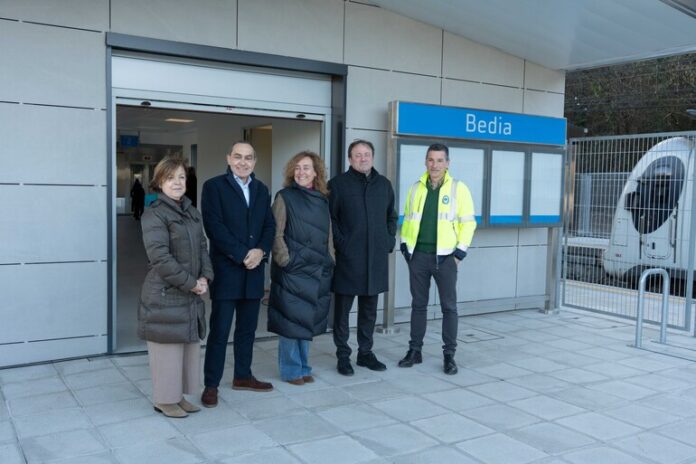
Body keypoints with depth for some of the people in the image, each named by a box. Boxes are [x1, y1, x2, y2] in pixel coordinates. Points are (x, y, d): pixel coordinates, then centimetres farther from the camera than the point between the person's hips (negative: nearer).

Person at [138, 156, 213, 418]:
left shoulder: (192, 213, 12)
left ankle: (179, 395, 27)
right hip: (165, 295, -8)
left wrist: (205, 277, -3)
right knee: (168, 348, 2)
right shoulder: (154, 214, -12)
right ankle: (164, 399, 17)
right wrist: (190, 283, -17)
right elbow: (160, 257, -19)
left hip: (191, 294, 8)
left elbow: (202, 247, 13)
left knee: (189, 345, 13)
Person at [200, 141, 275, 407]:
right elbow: (214, 226, -13)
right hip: (226, 270, -5)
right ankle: (211, 384, 8)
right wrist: (242, 255, -17)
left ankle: (243, 376, 27)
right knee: (219, 330, -2)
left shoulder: (261, 190, 14)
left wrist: (260, 251, -10)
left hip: (254, 270, 5)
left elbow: (269, 225, 9)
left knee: (247, 328, 14)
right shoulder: (214, 186, -3)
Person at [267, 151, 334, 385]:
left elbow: (328, 235, 14)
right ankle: (291, 370, 12)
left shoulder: (322, 200, 11)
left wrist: (330, 262, 9)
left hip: (318, 271, 5)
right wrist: (286, 261, -14)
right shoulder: (285, 197, -4)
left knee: (308, 320, 12)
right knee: (291, 320, 1)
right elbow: (276, 234, -7)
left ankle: (303, 366, 23)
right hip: (292, 270, -5)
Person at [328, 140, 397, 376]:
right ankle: (343, 356, 14)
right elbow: (330, 218, -3)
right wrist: (339, 243, -11)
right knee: (343, 307, 3)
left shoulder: (384, 184, 12)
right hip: (347, 257, -4)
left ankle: (365, 352, 25)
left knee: (369, 308, 13)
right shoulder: (338, 184, -1)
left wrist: (389, 240, 9)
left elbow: (392, 216, 21)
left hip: (376, 257, 4)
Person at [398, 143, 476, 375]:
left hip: (445, 256, -3)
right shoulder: (416, 188, 9)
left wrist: (460, 253, -9)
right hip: (418, 255, 3)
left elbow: (468, 223, -4)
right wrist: (405, 247, 7)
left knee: (449, 306, 3)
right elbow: (408, 219, 14)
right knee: (418, 304, 11)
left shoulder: (458, 188, -3)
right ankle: (415, 350, 21)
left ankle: (449, 354, 13)